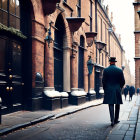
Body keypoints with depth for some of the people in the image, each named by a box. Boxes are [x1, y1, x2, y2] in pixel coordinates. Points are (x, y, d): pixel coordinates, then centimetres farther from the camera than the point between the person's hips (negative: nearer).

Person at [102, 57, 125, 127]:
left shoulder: (105, 70, -3)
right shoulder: (119, 70, -1)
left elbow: (103, 81, -4)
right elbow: (123, 81, 1)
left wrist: (105, 89, 10)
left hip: (109, 90, -1)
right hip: (117, 91, 1)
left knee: (111, 105, -1)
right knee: (117, 105, 14)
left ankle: (112, 120, -15)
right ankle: (116, 120, 21)